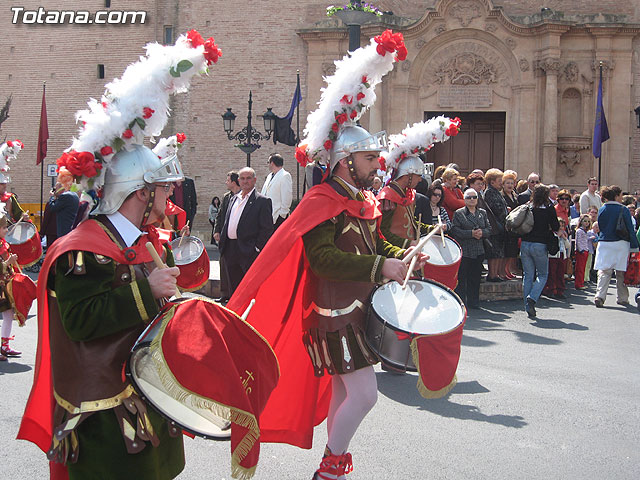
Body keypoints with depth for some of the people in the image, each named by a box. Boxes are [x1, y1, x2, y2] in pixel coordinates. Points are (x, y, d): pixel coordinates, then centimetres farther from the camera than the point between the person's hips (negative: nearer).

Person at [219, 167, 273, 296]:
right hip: (230, 251, 7)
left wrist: (257, 248, -13)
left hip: (249, 252, -7)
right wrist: (222, 244, 11)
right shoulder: (233, 199, 18)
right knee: (234, 289, 13)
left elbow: (267, 228, -9)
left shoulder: (262, 201, -4)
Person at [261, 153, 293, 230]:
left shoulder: (285, 176, -8)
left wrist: (282, 214, -14)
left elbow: (287, 197, -13)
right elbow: (263, 194, 23)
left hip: (278, 216, -8)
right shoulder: (269, 176, 19)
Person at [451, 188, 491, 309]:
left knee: (475, 277, 8)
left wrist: (482, 232, -10)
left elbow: (489, 229, 12)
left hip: (478, 251, 4)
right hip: (463, 251, -4)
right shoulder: (458, 213, -1)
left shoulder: (483, 213, 14)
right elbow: (455, 230, -10)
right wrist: (471, 233, -17)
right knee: (461, 278, -4)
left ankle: (474, 302, 17)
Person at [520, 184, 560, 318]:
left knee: (528, 275, 9)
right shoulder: (549, 208, -6)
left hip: (525, 244, 3)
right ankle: (532, 298, -11)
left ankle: (528, 307, 8)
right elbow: (556, 227, -4)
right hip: (540, 245, -3)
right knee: (543, 275, 11)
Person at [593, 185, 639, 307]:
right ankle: (622, 298, 17)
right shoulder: (623, 210, -7)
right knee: (621, 272, 9)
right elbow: (630, 229, -5)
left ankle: (600, 296, -14)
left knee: (604, 271, 1)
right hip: (621, 243, -3)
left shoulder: (601, 210, 5)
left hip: (604, 244, 3)